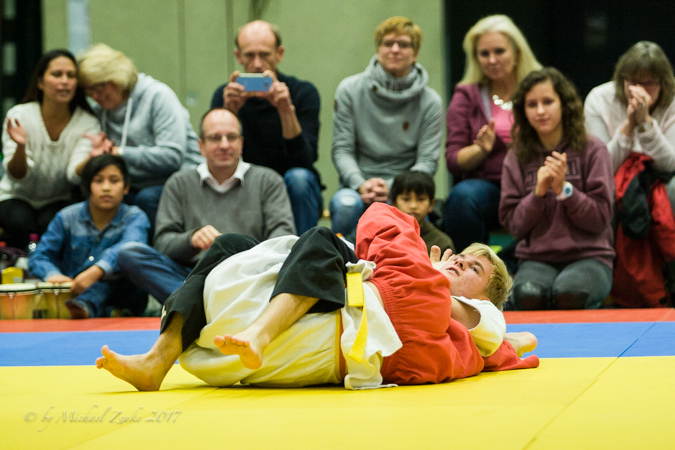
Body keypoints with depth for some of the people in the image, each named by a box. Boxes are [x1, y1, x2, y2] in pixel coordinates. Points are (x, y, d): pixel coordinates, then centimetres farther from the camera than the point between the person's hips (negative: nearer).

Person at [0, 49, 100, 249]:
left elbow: (74, 174, -26)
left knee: (52, 223, -32)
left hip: (58, 202, 1)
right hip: (17, 197, 0)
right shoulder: (19, 115, -15)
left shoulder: (87, 122, -14)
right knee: (20, 221, -33)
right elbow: (16, 175, -20)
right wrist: (20, 146, -42)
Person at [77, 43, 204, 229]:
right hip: (134, 188, 5)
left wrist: (120, 153, -18)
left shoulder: (158, 96, -8)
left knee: (147, 198, -37)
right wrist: (96, 152, -13)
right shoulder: (99, 109, 12)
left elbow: (173, 156, -19)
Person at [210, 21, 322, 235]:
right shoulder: (225, 95, -1)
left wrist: (286, 110, -32)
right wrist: (229, 111, -26)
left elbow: (304, 160, -19)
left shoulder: (303, 92, -6)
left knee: (297, 177, -32)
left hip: (294, 195, -1)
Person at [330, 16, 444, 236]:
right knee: (345, 203, -35)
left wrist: (391, 187, -17)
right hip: (357, 187, 0)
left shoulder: (430, 102, 4)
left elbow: (428, 161, 0)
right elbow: (341, 149, 1)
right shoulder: (349, 90, 4)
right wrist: (361, 184, -18)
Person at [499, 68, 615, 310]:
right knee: (528, 294, -35)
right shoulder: (516, 158, 10)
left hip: (589, 256, -1)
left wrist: (564, 188, -15)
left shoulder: (592, 150, 2)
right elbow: (514, 225, 5)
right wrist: (538, 192, -12)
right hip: (536, 259, 1)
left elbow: (601, 219, -2)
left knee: (568, 292, -36)